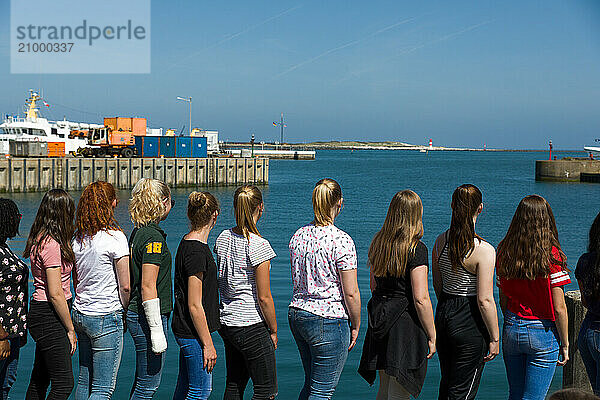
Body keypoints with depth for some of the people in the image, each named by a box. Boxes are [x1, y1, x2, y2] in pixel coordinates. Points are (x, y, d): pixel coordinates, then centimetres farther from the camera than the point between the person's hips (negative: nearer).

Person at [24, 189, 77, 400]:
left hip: (40, 314, 10)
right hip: (49, 317, -10)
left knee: (40, 379, 16)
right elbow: (55, 294, -19)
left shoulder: (41, 240, 11)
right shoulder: (52, 244, -18)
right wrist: (70, 329, -12)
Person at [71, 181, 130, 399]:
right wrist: (124, 309, 4)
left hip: (80, 314, 7)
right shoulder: (115, 237, -14)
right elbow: (125, 286, -13)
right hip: (106, 319, -7)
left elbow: (76, 282, 13)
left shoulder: (78, 239, 6)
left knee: (84, 380, 16)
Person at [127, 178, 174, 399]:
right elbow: (148, 287, -21)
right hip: (148, 317, -10)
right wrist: (156, 331, -20)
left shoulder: (137, 232, 11)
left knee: (142, 382, 18)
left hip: (135, 314, 10)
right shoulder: (153, 237, -17)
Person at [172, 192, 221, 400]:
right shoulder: (197, 253, -22)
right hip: (193, 334, -10)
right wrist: (208, 345, -17)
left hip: (184, 330, 10)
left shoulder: (186, 243, 9)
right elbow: (194, 306, -22)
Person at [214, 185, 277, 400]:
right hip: (251, 326, -7)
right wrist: (273, 330, -3)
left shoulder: (223, 238, 3)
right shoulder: (259, 245, -18)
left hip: (226, 322, 8)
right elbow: (264, 297, -15)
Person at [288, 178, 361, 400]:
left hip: (297, 315, 7)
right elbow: (351, 293, -15)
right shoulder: (341, 240, -17)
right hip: (329, 322, -7)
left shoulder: (298, 236, 4)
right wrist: (355, 326, -2)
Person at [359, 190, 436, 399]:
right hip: (405, 324, -7)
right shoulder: (416, 249, -14)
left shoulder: (378, 243, 7)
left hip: (379, 323, 7)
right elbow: (421, 299, -17)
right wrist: (431, 336, -9)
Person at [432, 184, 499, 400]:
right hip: (470, 323, -7)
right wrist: (495, 338, -10)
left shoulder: (440, 242, 2)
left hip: (443, 316, 7)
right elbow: (485, 300, -19)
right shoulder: (483, 250, -18)